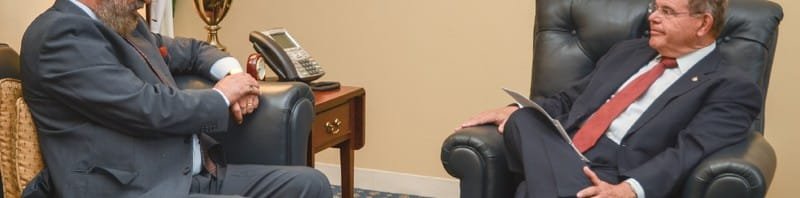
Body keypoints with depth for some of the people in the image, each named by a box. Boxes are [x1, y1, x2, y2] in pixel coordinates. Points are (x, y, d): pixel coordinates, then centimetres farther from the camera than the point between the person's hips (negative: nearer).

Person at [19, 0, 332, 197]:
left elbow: (193, 50, 32)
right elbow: (151, 109, -19)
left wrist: (233, 75, 10)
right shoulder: (60, 33, -11)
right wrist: (221, 97, -2)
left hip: (194, 172, 10)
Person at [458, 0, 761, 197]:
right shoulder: (627, 52, 27)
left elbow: (689, 152, -11)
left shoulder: (731, 87, 6)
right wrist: (516, 111, 7)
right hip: (555, 162, 7)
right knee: (524, 120, -28)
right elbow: (569, 100, 29)